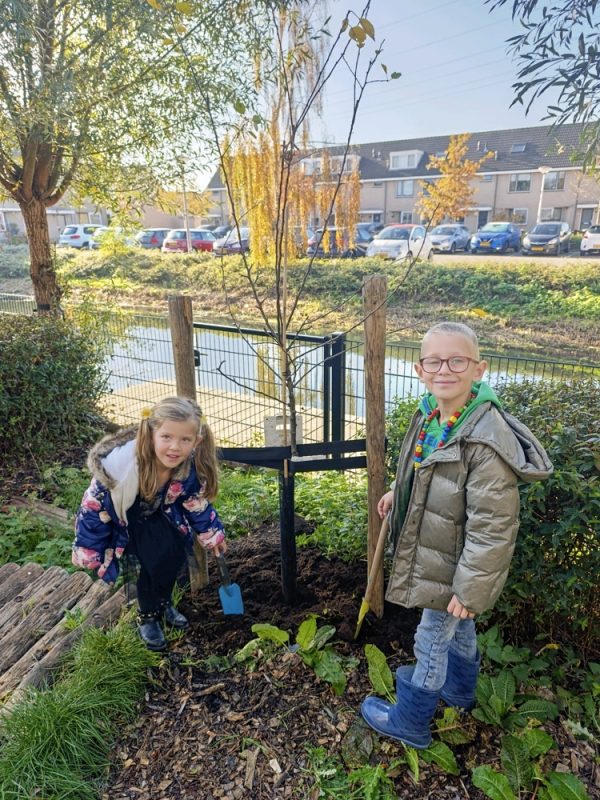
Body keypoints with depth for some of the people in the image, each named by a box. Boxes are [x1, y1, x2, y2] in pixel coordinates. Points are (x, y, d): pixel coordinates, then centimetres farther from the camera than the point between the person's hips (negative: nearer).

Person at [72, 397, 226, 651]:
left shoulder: (190, 467, -25)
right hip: (118, 517, -4)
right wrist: (89, 551, -14)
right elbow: (94, 506, -24)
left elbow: (198, 502, -4)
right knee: (154, 557, -20)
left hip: (154, 514, 4)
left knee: (174, 552, -12)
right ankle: (147, 616, 5)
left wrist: (212, 534, 5)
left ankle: (162, 603, 16)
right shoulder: (120, 462, -39)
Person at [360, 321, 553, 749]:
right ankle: (460, 689, 56)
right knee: (459, 627, 30)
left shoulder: (487, 440, -34)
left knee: (432, 641, 13)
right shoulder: (431, 414, -8)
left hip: (455, 566, -8)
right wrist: (397, 491, 25)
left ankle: (410, 722, 36)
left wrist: (470, 588, -22)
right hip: (433, 551, 8)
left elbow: (492, 526, -29)